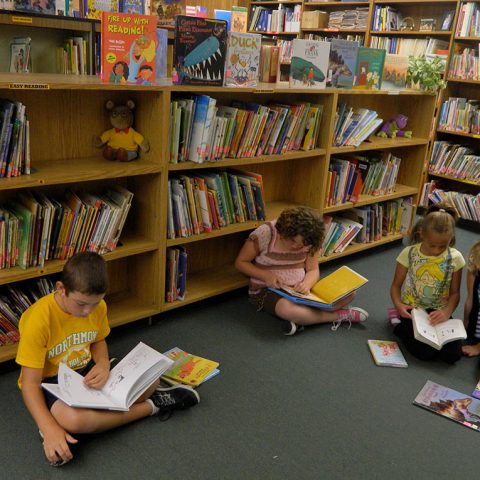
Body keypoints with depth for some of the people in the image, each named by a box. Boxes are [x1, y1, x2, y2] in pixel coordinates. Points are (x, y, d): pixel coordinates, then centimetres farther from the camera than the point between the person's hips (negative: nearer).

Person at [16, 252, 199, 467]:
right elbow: (30, 382, -25)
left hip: (87, 372, 5)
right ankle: (150, 406, -14)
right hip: (49, 382, -4)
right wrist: (50, 429, -38)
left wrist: (103, 365, -16)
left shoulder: (97, 306, -11)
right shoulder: (38, 320, -29)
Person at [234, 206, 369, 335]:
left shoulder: (308, 241, -5)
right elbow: (240, 262, -10)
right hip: (269, 290, -4)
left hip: (299, 288, 5)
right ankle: (341, 315, -20)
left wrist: (307, 284, -24)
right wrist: (266, 275, -25)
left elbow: (313, 270, 0)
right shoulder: (265, 233, -18)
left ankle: (300, 318, -21)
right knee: (287, 309, -41)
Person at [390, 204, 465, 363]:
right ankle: (402, 326, 7)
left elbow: (454, 293, 1)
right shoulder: (409, 253, -10)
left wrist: (446, 312, -19)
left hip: (439, 312, 2)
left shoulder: (455, 258, -6)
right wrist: (398, 305, -21)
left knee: (453, 354, -17)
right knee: (426, 352, -23)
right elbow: (396, 285, -1)